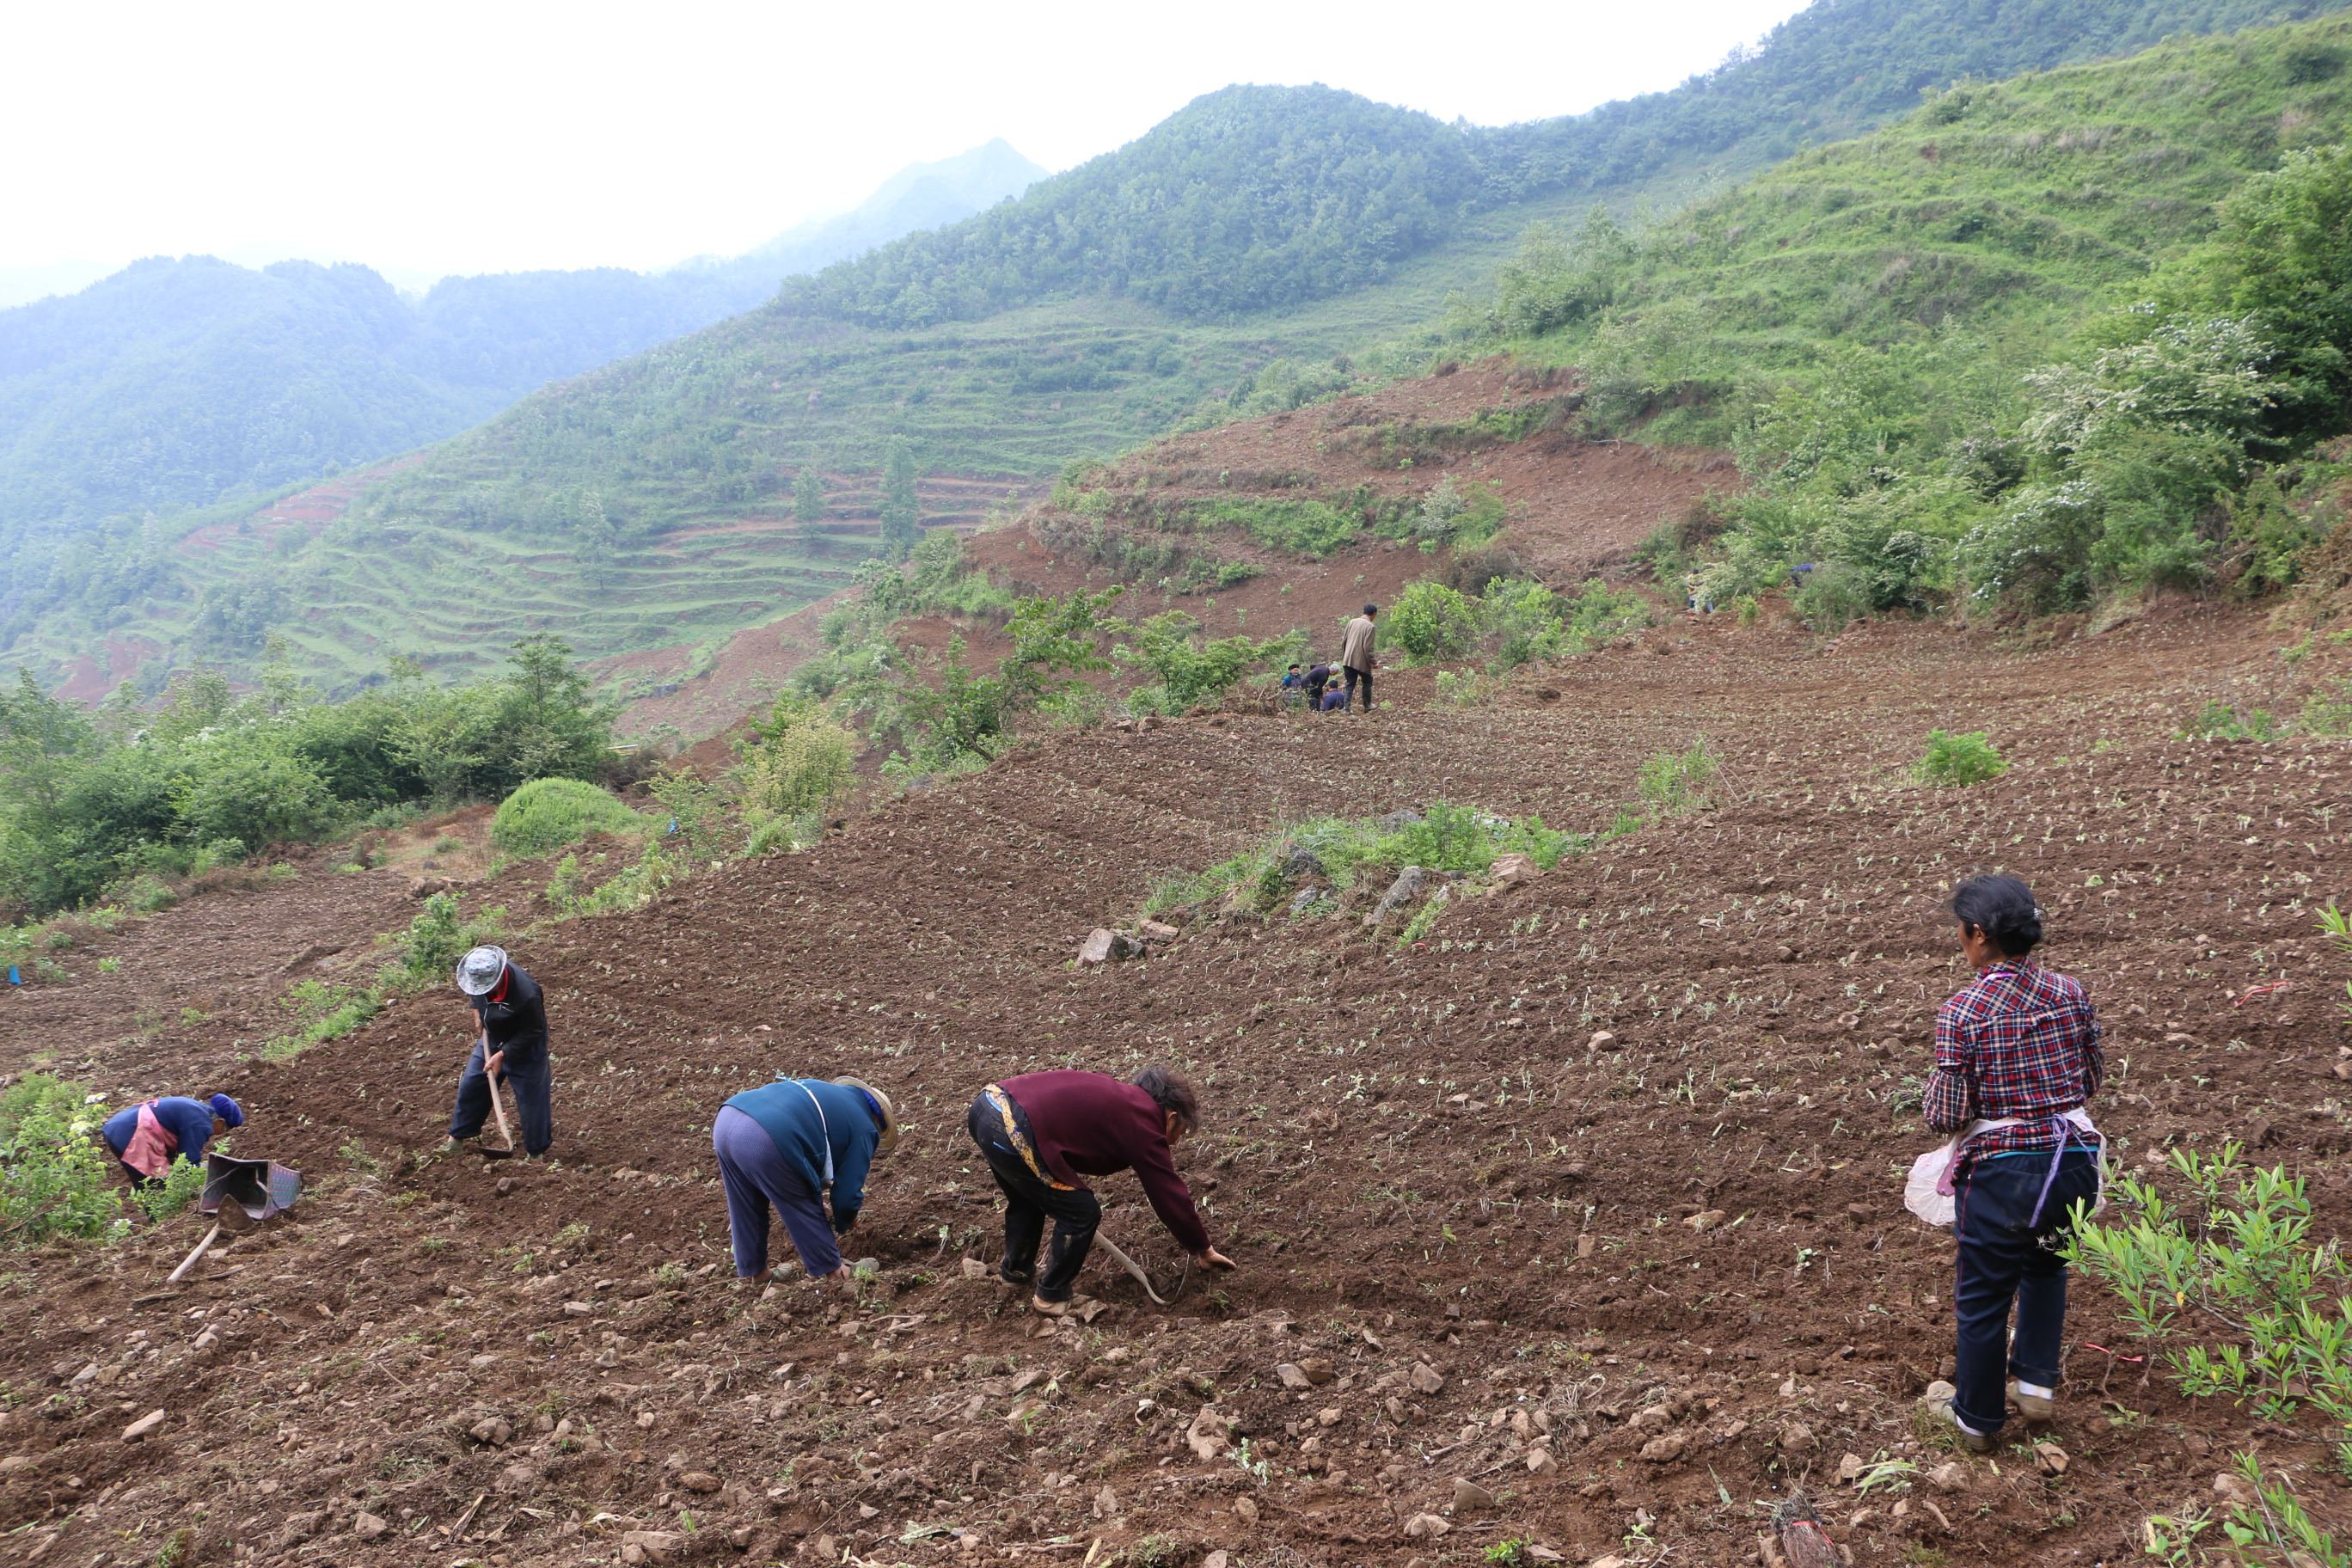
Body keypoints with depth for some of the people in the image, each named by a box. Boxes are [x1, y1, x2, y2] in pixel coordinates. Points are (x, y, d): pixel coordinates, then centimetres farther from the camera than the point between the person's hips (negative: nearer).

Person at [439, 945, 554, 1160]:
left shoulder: (526, 995, -40)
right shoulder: (478, 975, -21)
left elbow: (531, 1033, -26)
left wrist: (502, 1055, -24)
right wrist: (477, 1011, -4)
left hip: (524, 1046, -6)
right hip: (491, 1038, 6)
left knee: (531, 1096, 4)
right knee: (470, 1085, 14)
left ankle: (536, 1152, 22)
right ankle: (457, 1136, 34)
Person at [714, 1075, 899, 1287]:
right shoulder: (864, 1129, 14)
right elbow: (848, 1192, 13)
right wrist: (842, 1226, 34)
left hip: (725, 1119, 7)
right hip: (764, 1142, -7)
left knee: (747, 1209, 27)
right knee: (804, 1207, 15)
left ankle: (752, 1271, 40)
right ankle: (831, 1272, 27)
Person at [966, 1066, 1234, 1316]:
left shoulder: (1114, 1093, 27)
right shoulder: (1144, 1128, 4)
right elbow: (1172, 1197, 10)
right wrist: (1203, 1250, 22)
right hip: (1013, 1131, -9)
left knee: (1026, 1200, 33)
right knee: (1082, 1214, 7)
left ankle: (1016, 1271, 49)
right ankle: (1052, 1296, 22)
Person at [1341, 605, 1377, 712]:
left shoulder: (1352, 622, 6)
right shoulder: (1370, 626, -12)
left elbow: (1343, 641, 9)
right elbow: (1368, 647, -17)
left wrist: (1342, 657, 19)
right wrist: (1372, 662, -7)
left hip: (1348, 660, 5)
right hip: (1362, 661, -5)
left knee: (1350, 683, 11)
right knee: (1367, 682, 17)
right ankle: (1367, 706, 26)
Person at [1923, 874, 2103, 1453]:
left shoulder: (1961, 1012, -17)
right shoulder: (2070, 993, -3)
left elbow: (1947, 1116, -15)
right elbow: (2093, 1079, 9)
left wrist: (1935, 1095, 6)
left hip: (2001, 1171, -4)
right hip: (2075, 1161, 4)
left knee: (1983, 1297, 15)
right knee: (2046, 1266, 32)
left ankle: (1978, 1419, 30)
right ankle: (2037, 1379, 31)